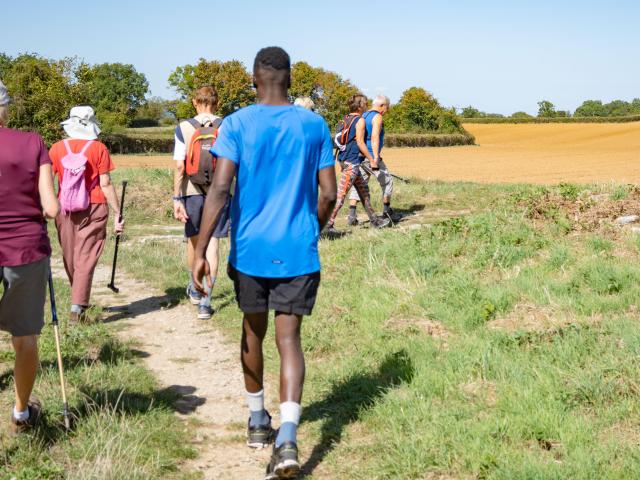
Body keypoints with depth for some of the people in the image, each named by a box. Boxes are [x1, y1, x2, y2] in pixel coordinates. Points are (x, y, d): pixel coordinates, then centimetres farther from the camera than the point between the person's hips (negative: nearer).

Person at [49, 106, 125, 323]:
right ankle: (77, 307, -8)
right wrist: (117, 213, -2)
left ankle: (80, 300, 30)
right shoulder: (98, 148, -5)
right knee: (86, 258, -1)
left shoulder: (57, 148, 1)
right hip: (93, 208, -2)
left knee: (70, 257, 16)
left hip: (65, 209, 2)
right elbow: (106, 184, -7)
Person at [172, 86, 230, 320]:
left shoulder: (184, 128, -5)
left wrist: (177, 199, -7)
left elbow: (179, 167, -10)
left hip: (193, 192, 0)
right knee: (213, 244, 2)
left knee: (194, 240, 19)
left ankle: (195, 289, 39)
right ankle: (205, 301, -4)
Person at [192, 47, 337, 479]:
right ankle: (287, 437, -17)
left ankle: (258, 420, 32)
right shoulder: (314, 126, 3)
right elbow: (328, 195, 3)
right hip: (298, 252, 0)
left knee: (253, 331, 19)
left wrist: (201, 250, -12)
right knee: (288, 337, -1)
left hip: (250, 249, 0)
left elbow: (220, 188, -13)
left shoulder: (237, 125, -3)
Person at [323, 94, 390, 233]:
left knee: (363, 189, 18)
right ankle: (328, 223, -11)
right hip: (352, 161, -10)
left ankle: (374, 220, 27)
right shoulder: (360, 121, -11)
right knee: (341, 193, -9)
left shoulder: (346, 119, 13)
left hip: (344, 158, 10)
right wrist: (372, 160, -9)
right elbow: (360, 143, -16)